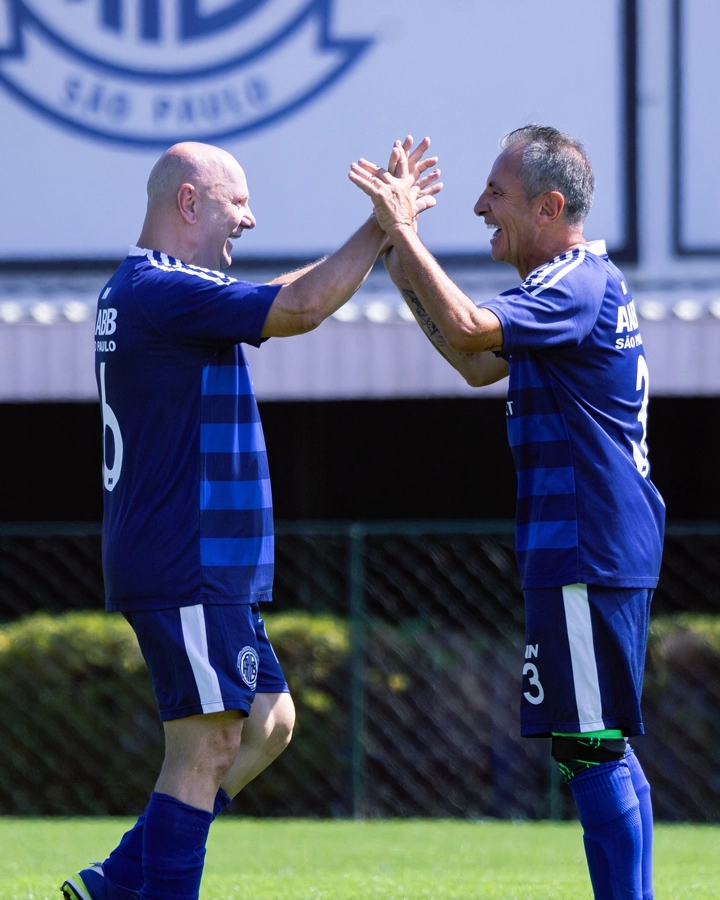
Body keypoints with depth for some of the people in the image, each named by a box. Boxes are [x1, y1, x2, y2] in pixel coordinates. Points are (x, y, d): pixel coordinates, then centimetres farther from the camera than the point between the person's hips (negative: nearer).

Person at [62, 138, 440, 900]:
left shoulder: (137, 290, 17)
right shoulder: (162, 290, -16)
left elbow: (281, 298, 25)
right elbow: (298, 308, -23)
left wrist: (383, 235, 17)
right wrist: (383, 225, -12)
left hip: (211, 573, 11)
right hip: (187, 571, -11)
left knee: (269, 722, 14)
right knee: (206, 749, -9)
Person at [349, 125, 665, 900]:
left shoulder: (577, 285, -15)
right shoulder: (582, 282, 18)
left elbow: (470, 329, -31)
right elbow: (479, 364, 27)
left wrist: (404, 231, -24)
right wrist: (405, 274, 19)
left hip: (586, 553, -11)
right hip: (606, 552, 11)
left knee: (591, 749, -11)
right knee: (603, 750, 15)